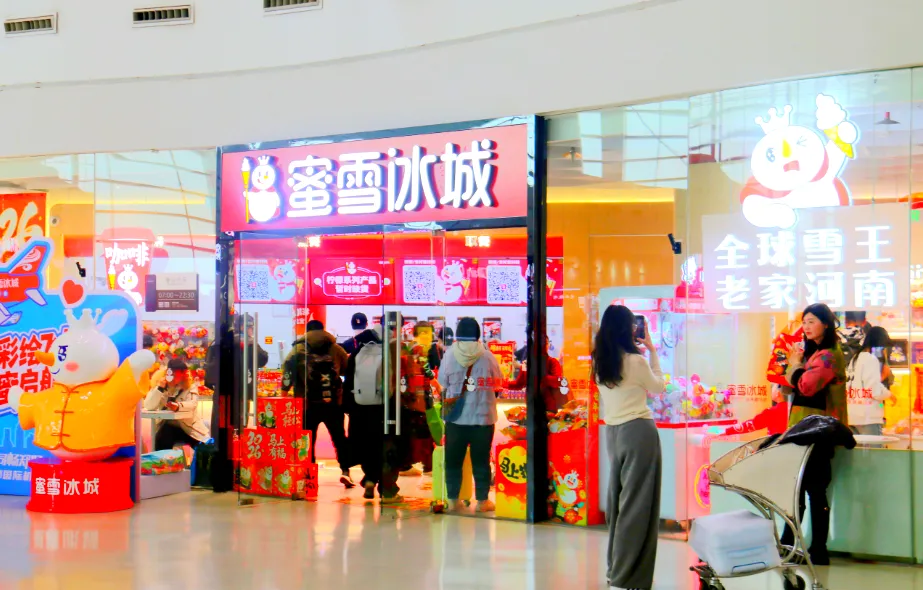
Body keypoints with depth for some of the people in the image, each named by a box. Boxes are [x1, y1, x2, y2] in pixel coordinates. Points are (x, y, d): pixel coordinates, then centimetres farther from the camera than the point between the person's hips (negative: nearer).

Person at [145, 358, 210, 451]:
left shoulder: (190, 386, -6)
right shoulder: (159, 385, -2)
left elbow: (193, 404, -26)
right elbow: (149, 406, -15)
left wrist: (178, 406, -47)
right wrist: (160, 388, -26)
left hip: (189, 427, -1)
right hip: (168, 427, 1)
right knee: (161, 440, -31)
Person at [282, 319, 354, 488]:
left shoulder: (298, 349, 4)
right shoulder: (336, 349, 9)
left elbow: (287, 368, -8)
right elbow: (348, 368, 10)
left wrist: (285, 388, -5)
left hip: (309, 403, -1)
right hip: (334, 402, 1)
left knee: (308, 439, 8)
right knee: (339, 438, 13)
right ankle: (345, 471, 2)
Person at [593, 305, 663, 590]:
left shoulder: (600, 363, 5)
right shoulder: (636, 361, -13)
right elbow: (659, 387, 4)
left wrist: (639, 350, 20)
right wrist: (652, 350, 9)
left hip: (613, 433, 7)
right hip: (639, 432, -7)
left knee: (619, 500, 16)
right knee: (638, 503, -1)